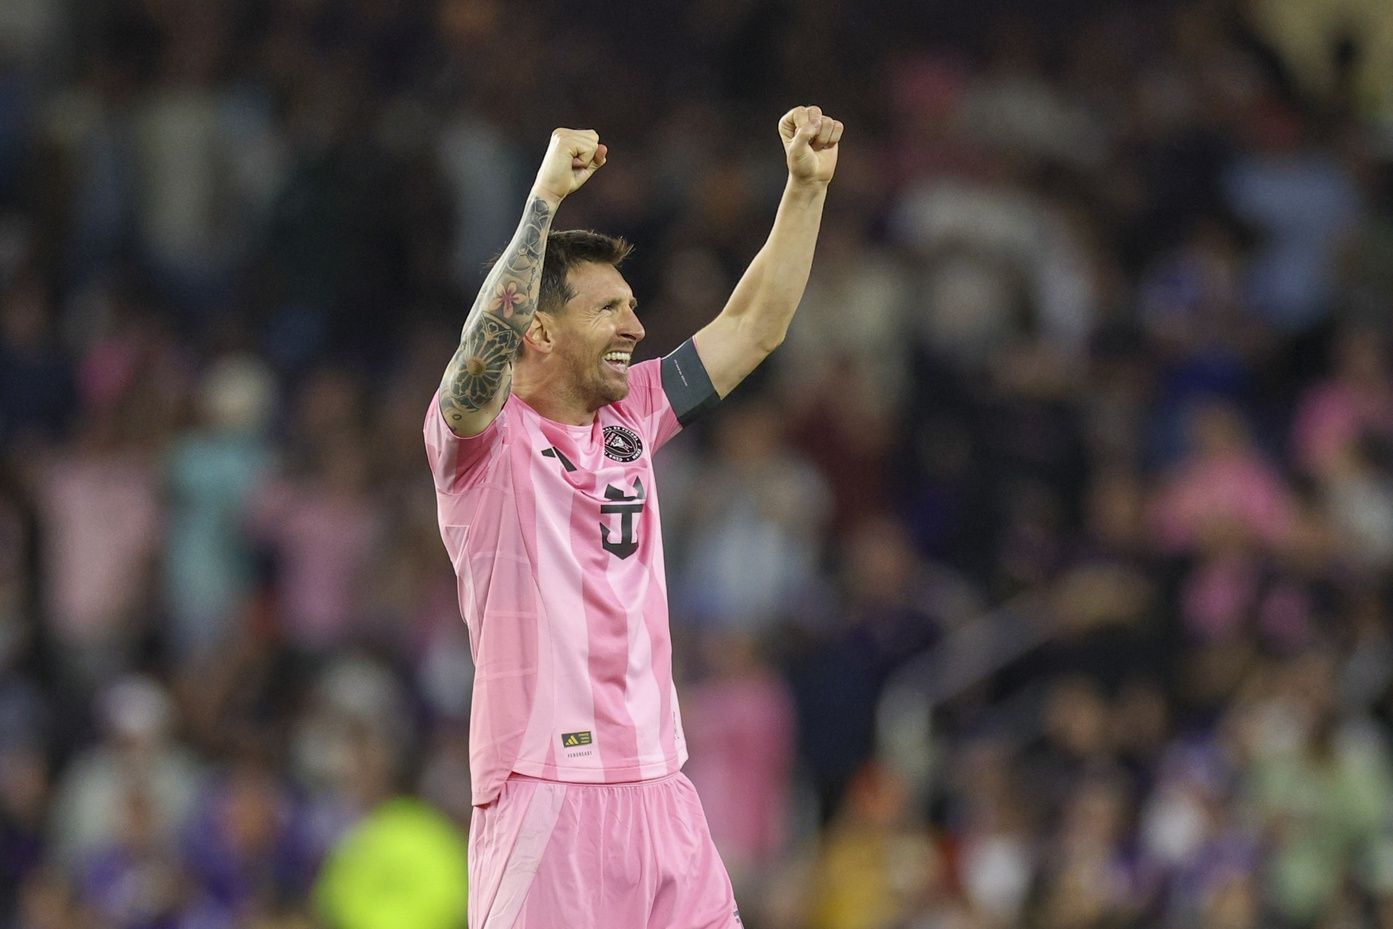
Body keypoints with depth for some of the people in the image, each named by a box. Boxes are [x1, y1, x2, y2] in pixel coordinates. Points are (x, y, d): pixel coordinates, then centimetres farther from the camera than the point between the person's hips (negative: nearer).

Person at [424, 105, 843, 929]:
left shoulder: (633, 417, 15)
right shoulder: (482, 436, -4)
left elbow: (753, 328, 20)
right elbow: (486, 345, -25)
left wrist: (807, 187, 13)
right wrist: (545, 198, -28)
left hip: (658, 789, 7)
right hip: (544, 791, -7)